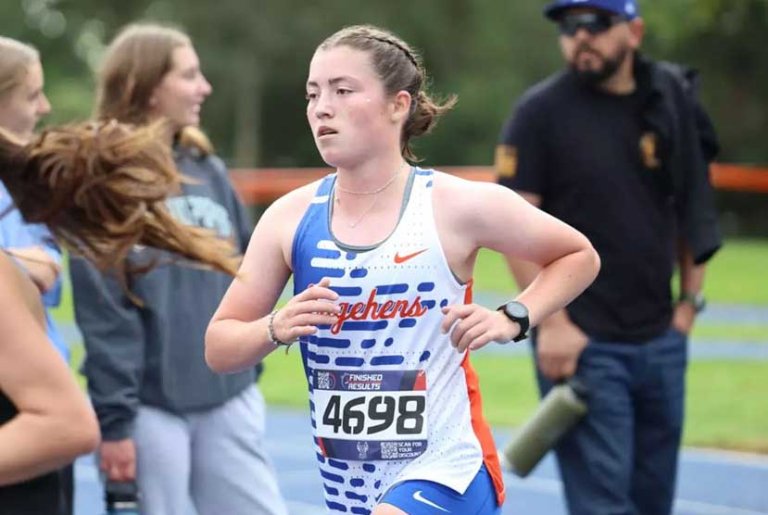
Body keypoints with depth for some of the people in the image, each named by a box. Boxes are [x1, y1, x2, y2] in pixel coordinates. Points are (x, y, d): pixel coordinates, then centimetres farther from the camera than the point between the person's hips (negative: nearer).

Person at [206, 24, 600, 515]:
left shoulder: (457, 207, -10)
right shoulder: (291, 218, -2)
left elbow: (579, 256, 5)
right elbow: (219, 349, 2)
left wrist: (512, 319, -10)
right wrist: (276, 328, -19)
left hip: (442, 472, -5)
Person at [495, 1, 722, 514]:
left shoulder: (673, 98, 6)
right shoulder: (540, 111, -7)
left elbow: (693, 204, 14)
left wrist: (690, 298, 9)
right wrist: (552, 322, -15)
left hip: (661, 340, 5)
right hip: (582, 344, -5)